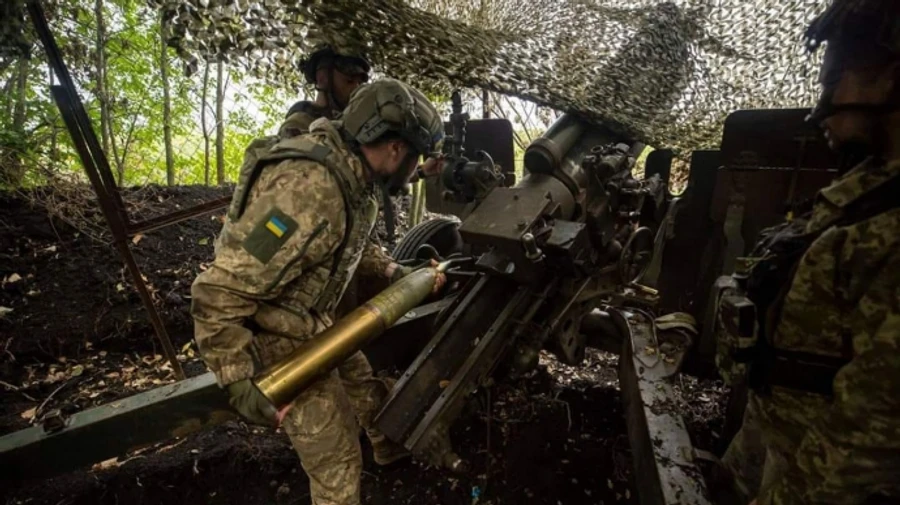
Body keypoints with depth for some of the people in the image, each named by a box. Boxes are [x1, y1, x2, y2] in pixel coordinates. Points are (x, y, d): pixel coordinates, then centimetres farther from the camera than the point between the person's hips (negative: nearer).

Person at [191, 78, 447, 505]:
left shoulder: (354, 178, -2)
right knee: (337, 460, 3)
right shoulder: (310, 192, -33)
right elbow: (216, 296, -30)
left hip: (316, 324, 9)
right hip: (281, 341, -9)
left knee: (367, 391, 26)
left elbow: (357, 253, 14)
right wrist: (240, 384, -27)